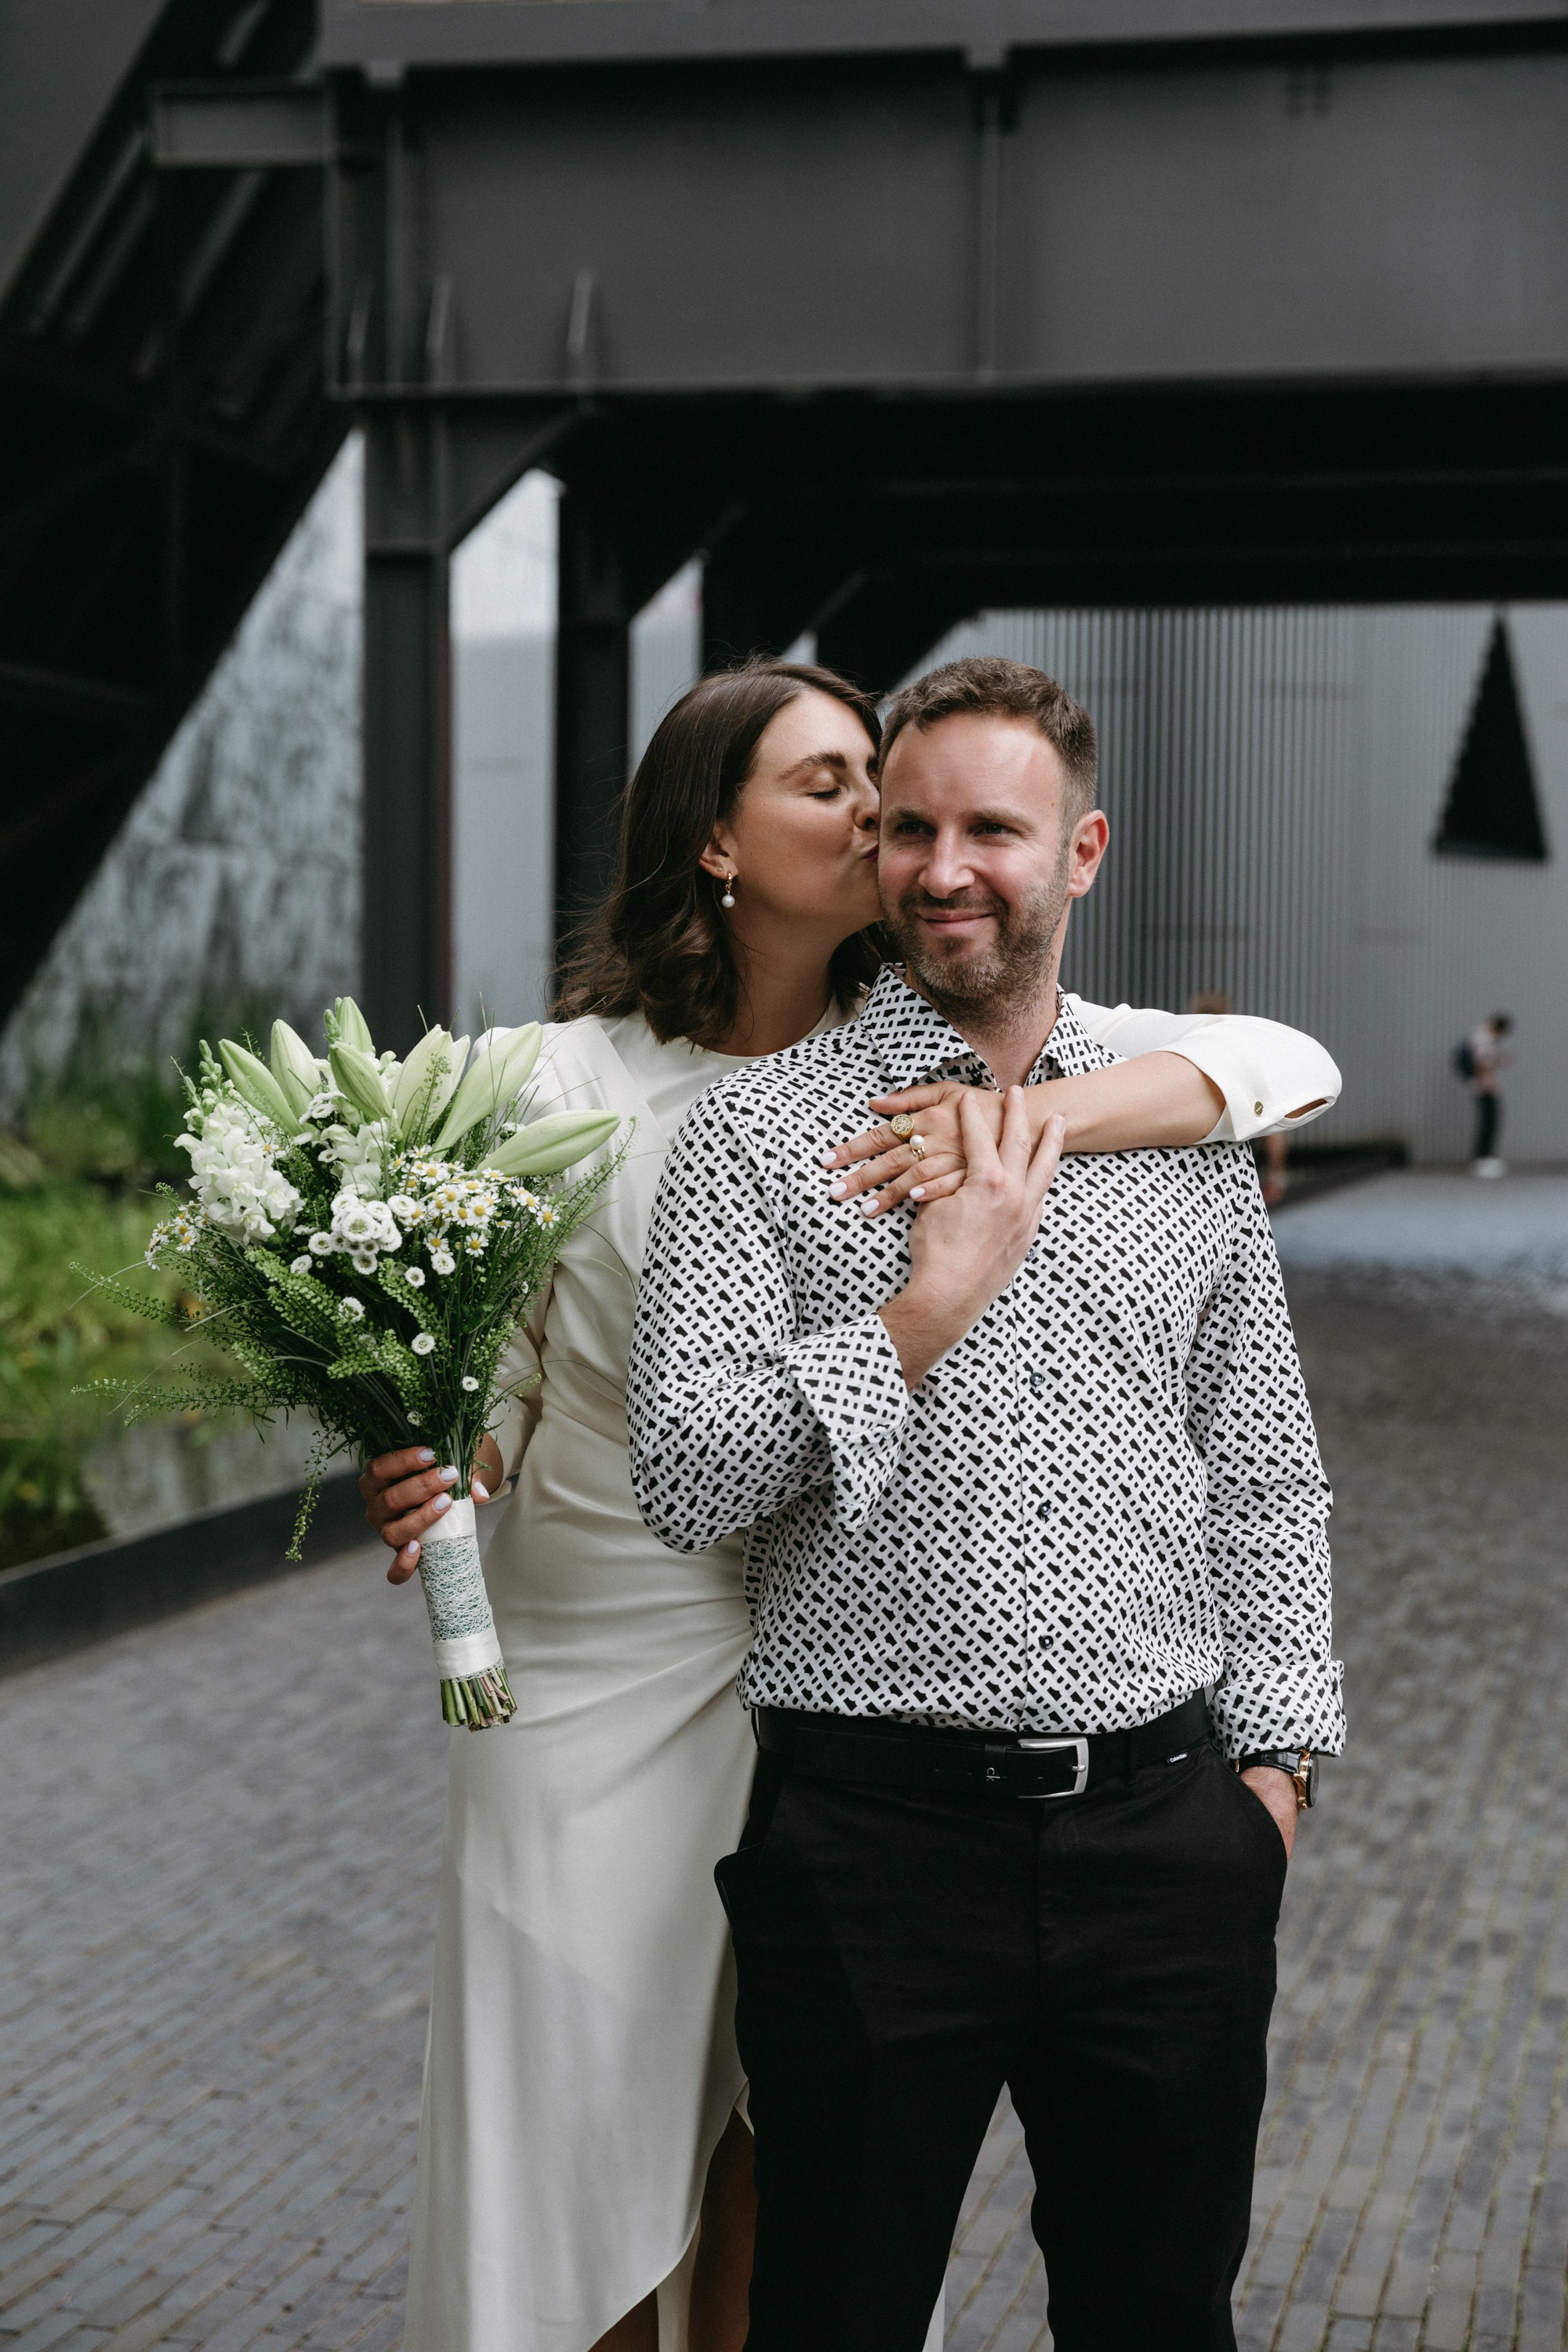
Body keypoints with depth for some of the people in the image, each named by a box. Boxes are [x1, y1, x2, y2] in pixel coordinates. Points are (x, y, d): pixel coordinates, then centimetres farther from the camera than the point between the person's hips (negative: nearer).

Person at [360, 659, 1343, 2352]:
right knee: (580, 2133, 8)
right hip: (602, 1680, -2)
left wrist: (1026, 1117, -24)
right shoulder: (569, 1083, -7)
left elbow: (1285, 1064, -10)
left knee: (787, 2150, 12)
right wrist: (426, 1481, -20)